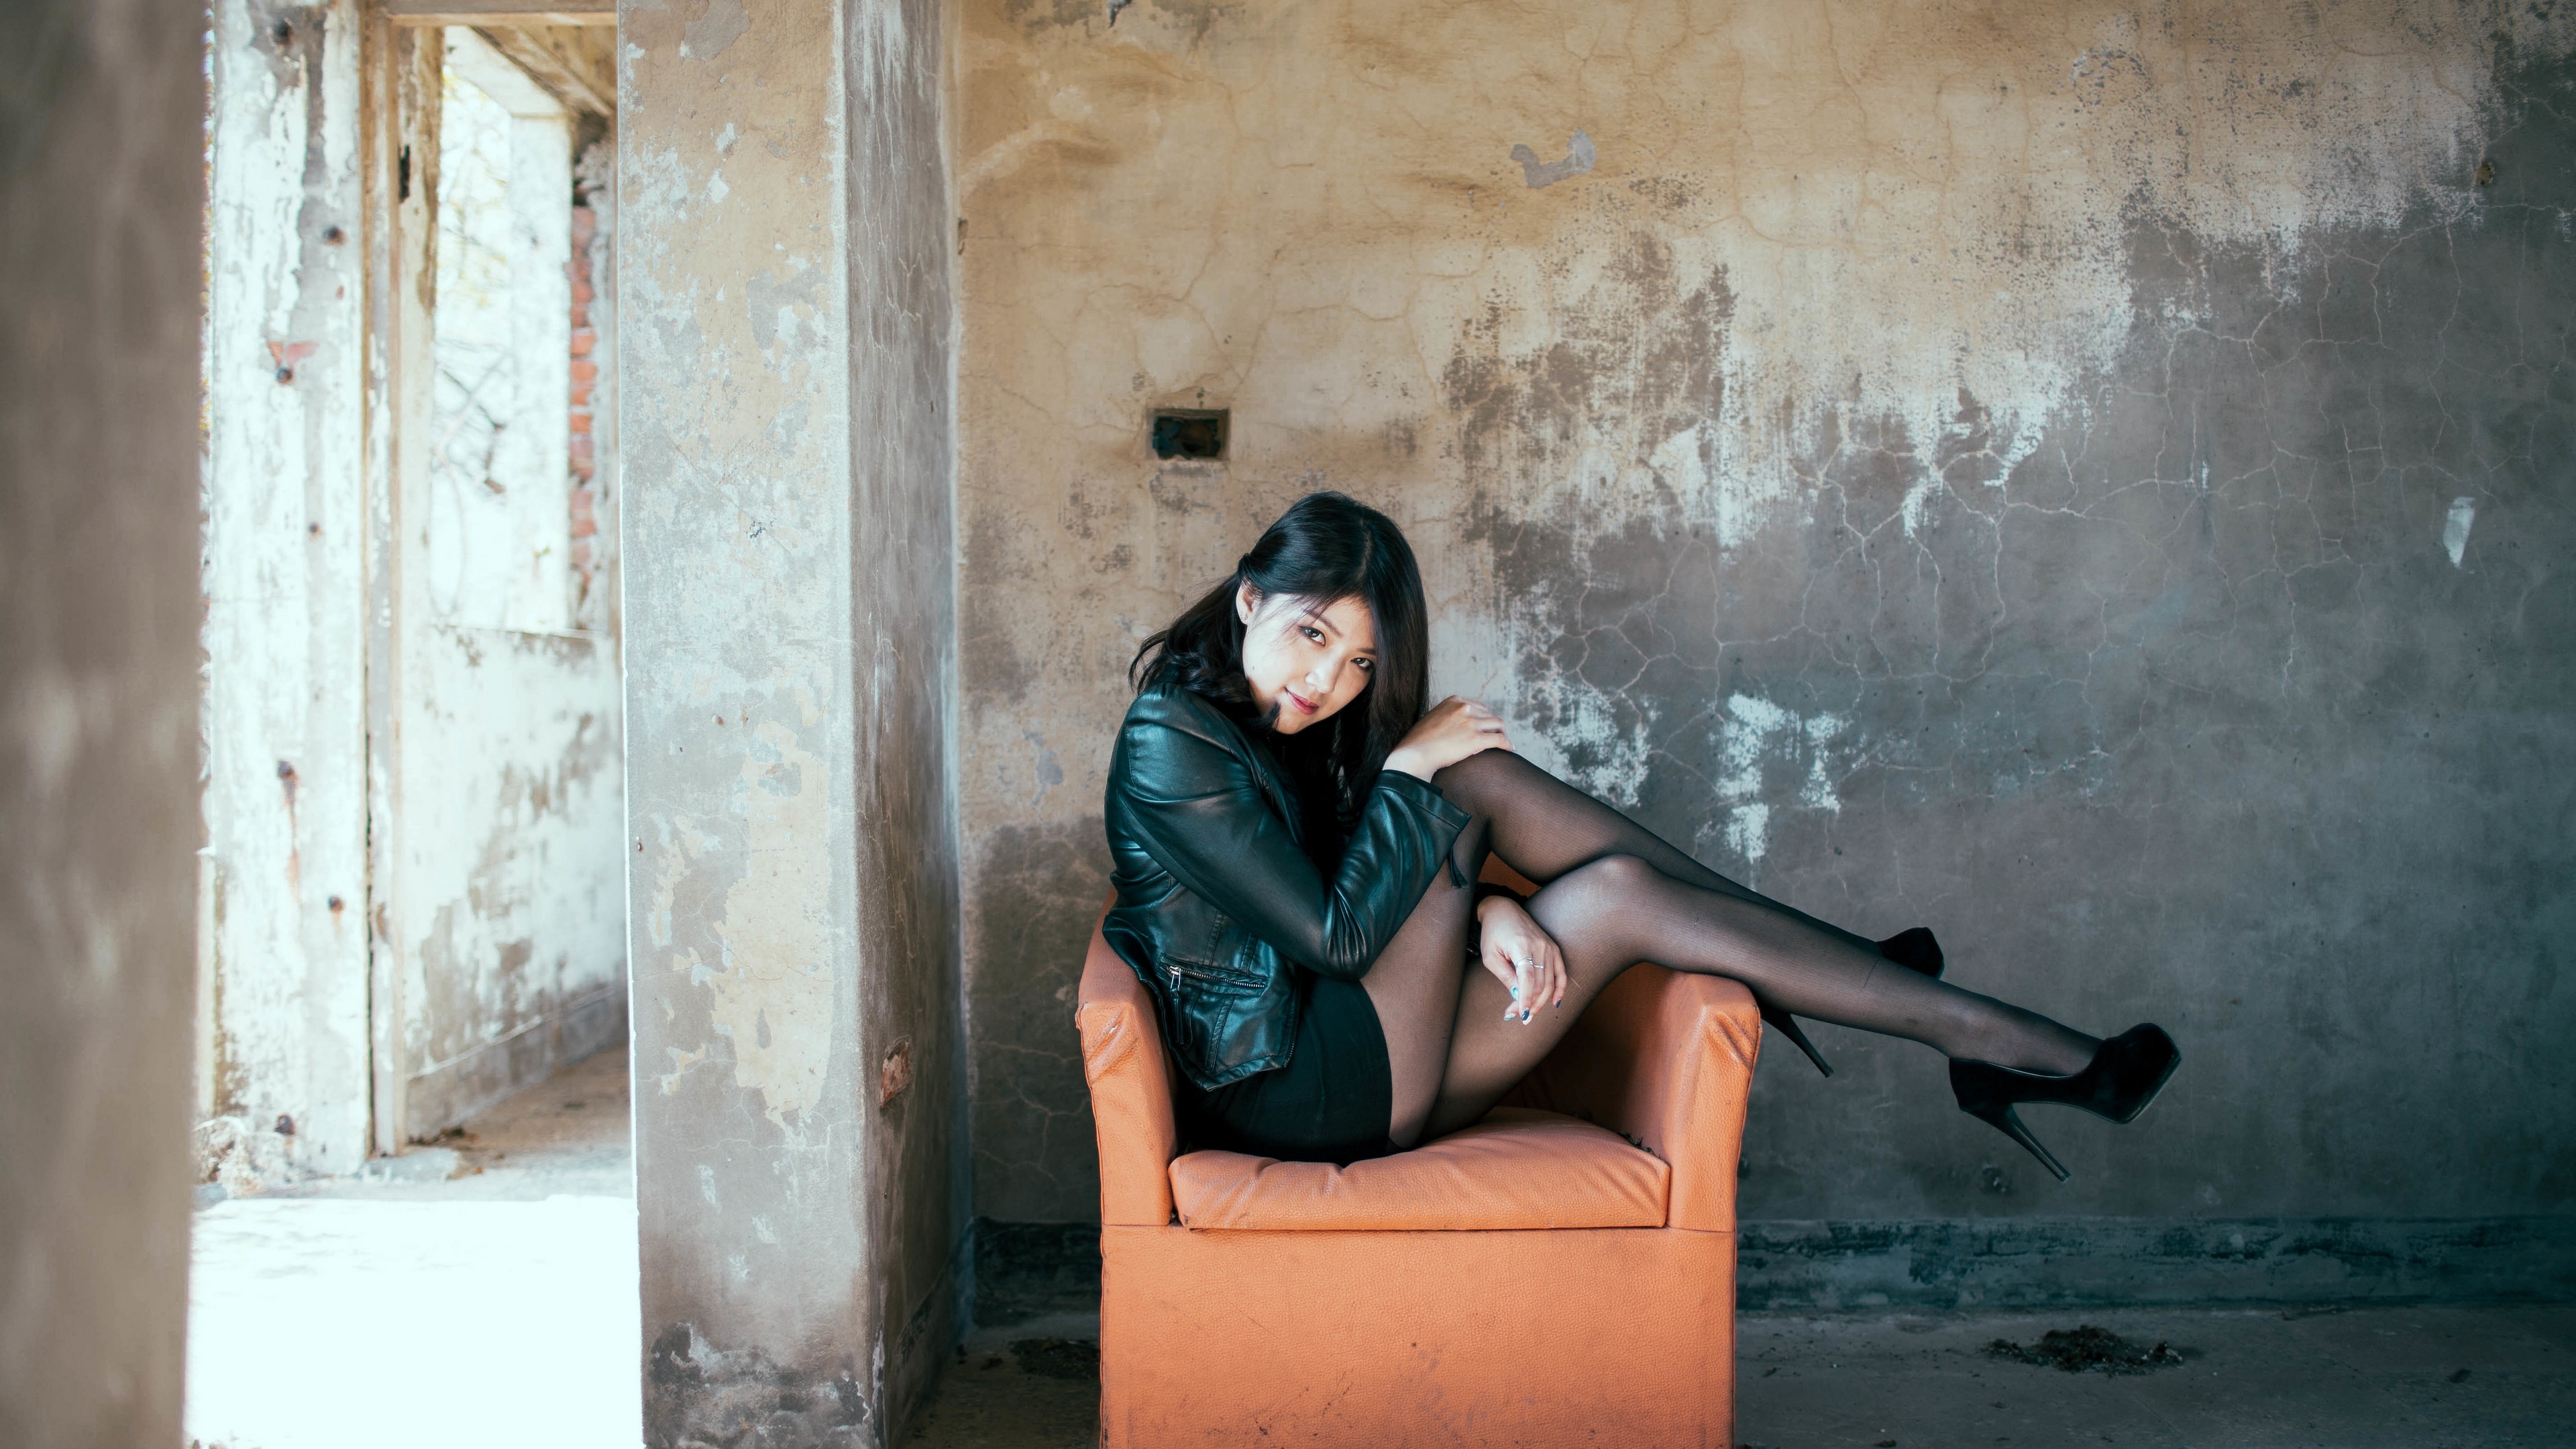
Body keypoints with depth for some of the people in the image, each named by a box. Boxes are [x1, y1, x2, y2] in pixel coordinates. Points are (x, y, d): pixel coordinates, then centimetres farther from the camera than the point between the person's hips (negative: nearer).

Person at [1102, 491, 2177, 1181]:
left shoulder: (1274, 723, 9)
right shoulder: (1172, 747, -17)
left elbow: (1385, 895, 9)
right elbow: (1335, 936, -19)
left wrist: (1486, 908, -11)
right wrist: (1408, 769, -15)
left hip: (1345, 1060, 8)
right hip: (1297, 1095, -8)